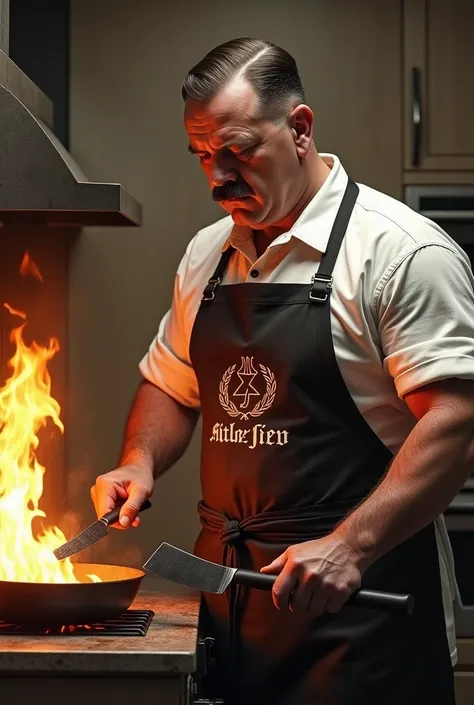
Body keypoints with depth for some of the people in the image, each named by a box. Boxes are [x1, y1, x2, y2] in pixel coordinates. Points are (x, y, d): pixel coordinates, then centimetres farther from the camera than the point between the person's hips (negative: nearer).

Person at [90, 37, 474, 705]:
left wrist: (349, 547, -25)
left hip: (360, 600, -6)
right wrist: (140, 464, 3)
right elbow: (172, 387, 23)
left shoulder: (400, 250, -11)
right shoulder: (206, 255, 11)